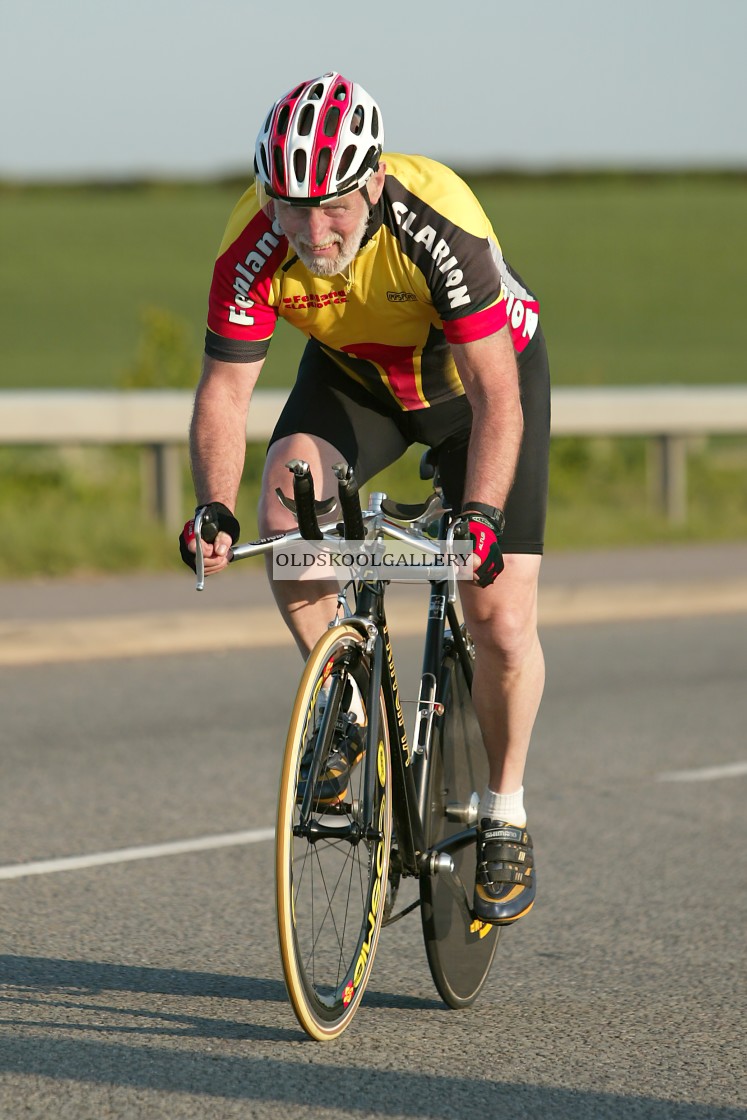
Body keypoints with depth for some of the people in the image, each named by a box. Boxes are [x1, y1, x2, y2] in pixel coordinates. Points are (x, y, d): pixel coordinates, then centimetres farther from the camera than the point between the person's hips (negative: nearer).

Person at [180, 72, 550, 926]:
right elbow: (225, 386, -21)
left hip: (482, 373, -3)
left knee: (500, 619, -11)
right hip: (354, 375, 3)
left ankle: (505, 815, 13)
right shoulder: (255, 248, -29)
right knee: (288, 498, -29)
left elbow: (496, 394, -37)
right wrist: (216, 511, -36)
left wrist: (480, 516, -50)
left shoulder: (439, 227, -38)